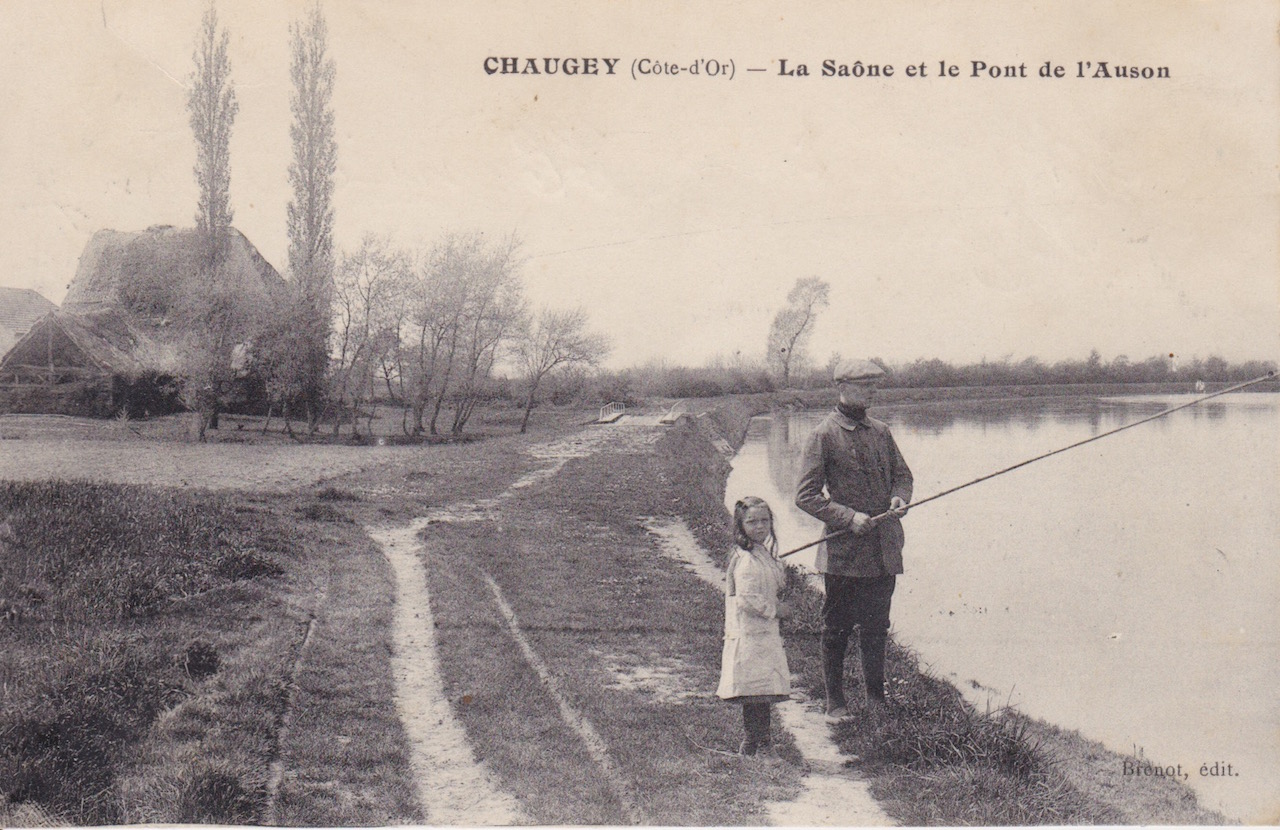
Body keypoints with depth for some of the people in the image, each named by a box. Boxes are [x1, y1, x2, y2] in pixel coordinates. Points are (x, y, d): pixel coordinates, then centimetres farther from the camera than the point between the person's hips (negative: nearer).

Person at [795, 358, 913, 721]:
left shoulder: (880, 431, 11)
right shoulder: (824, 435, -7)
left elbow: (902, 473, 22)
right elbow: (805, 496, -10)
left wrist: (899, 498, -1)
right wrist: (849, 517, -18)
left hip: (883, 550, 5)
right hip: (844, 552, -5)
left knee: (876, 626, 13)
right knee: (836, 629, 3)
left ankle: (877, 698, 26)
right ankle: (835, 702, 15)